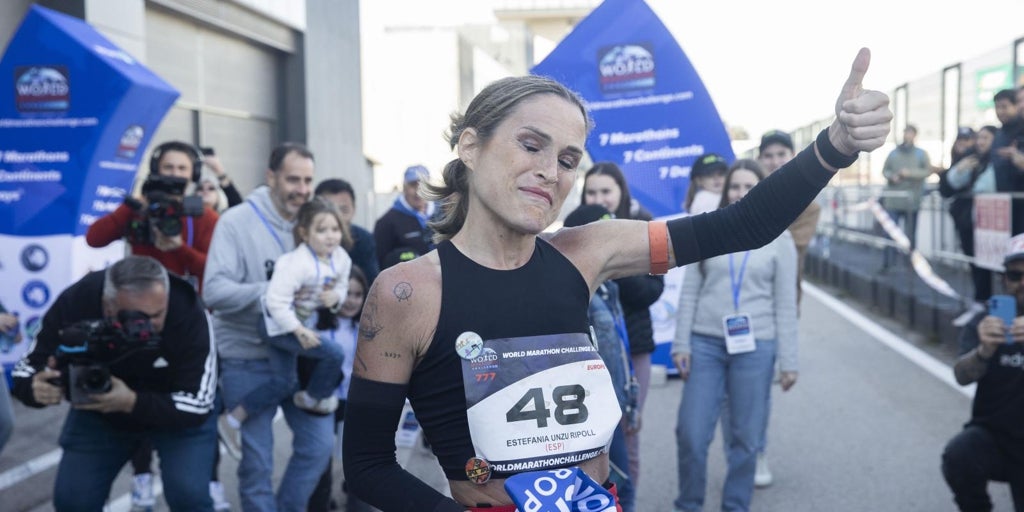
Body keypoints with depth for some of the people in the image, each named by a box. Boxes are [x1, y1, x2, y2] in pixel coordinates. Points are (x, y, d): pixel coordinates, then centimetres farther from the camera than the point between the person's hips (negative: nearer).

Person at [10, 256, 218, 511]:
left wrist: (132, 403, -44)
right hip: (97, 413, 3)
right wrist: (36, 387, -40)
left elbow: (196, 404, -30)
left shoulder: (188, 312, -33)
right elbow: (28, 368, -16)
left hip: (180, 411, -2)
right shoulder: (74, 303, -28)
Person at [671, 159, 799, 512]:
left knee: (745, 438, 5)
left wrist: (788, 361, 2)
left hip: (755, 347, -1)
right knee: (692, 434, 0)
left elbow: (785, 304, 4)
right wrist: (681, 343, 0)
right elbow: (689, 291, 6)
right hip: (705, 343, 1)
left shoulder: (778, 239, 4)